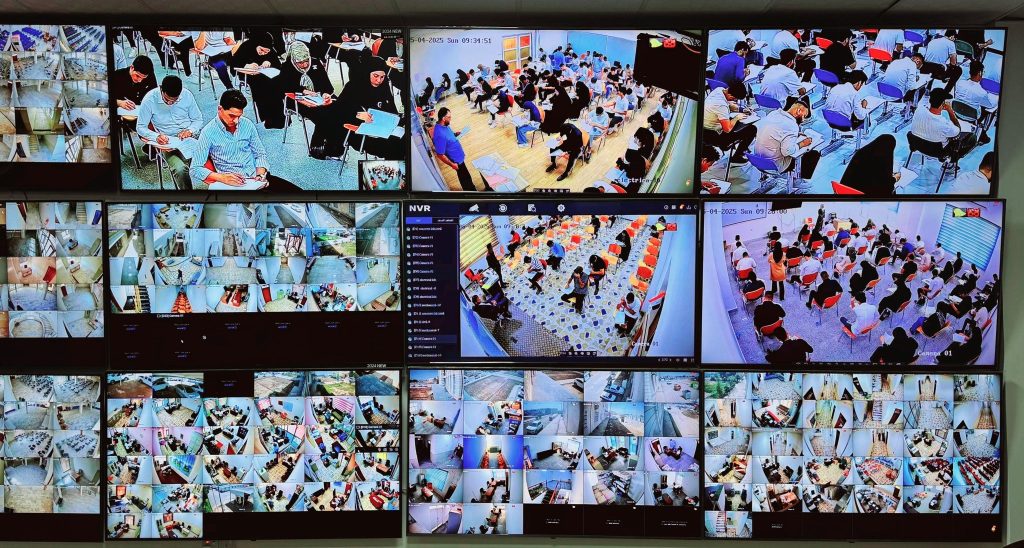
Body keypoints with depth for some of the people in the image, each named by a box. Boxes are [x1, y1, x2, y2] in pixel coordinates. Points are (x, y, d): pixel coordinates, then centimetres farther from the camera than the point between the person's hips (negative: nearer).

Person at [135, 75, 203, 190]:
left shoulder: (187, 95, -1)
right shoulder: (150, 100, -6)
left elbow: (198, 120, 10)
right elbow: (140, 127, 1)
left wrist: (190, 131, -11)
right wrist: (156, 137, -19)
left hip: (191, 136, 2)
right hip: (168, 142, -2)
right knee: (180, 169, -32)